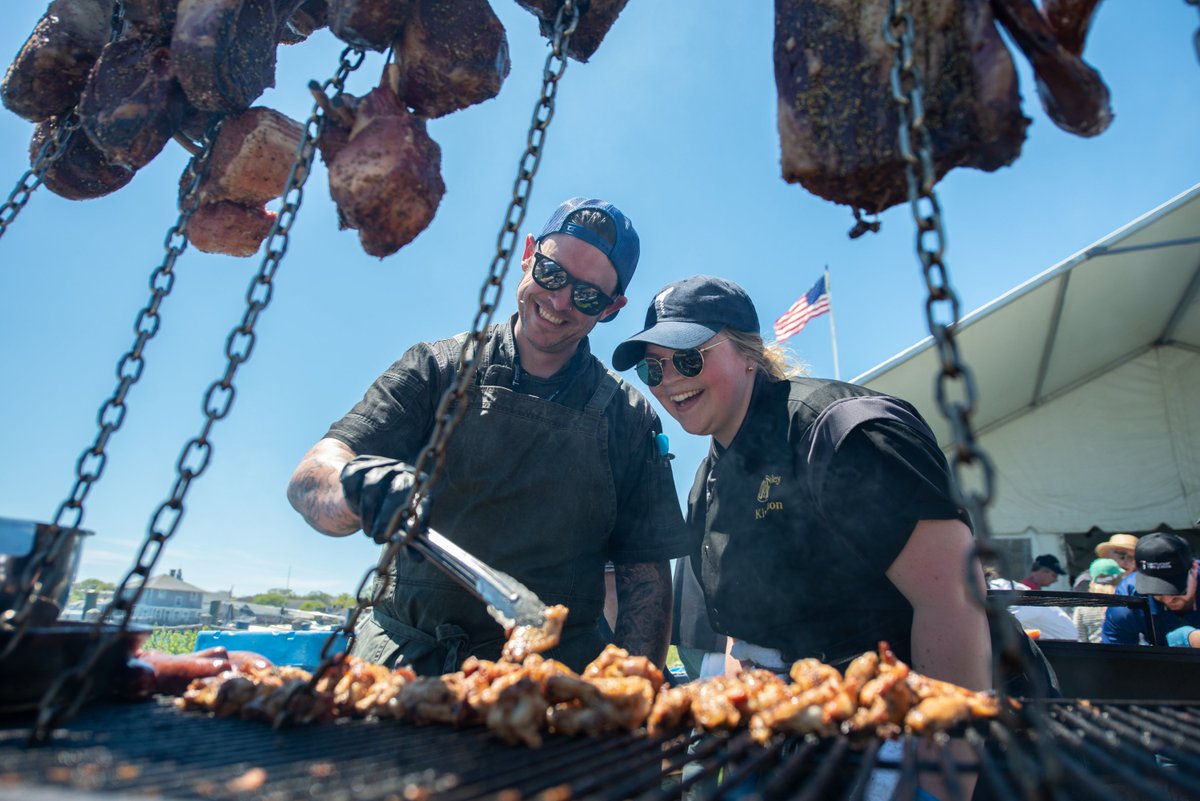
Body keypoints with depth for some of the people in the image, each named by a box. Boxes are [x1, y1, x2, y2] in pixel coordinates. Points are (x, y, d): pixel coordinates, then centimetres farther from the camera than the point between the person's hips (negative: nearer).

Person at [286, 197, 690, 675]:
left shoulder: (629, 418, 6)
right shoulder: (437, 370, 4)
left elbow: (645, 573, 6)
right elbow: (308, 481, -6)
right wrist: (365, 489, -28)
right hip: (402, 658, 0)